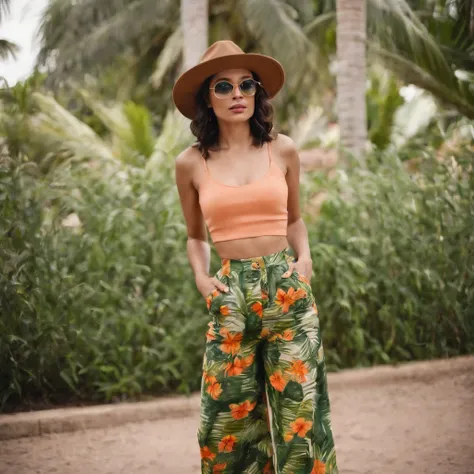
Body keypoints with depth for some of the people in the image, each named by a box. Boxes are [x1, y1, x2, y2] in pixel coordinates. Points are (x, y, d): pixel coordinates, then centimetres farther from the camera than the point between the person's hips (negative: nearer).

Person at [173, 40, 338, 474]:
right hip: (230, 296, 0)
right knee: (229, 417, 4)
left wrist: (304, 258, 1)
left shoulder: (282, 150, 4)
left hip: (288, 290, 0)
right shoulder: (191, 163, 2)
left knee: (298, 411, 2)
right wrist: (201, 277, -1)